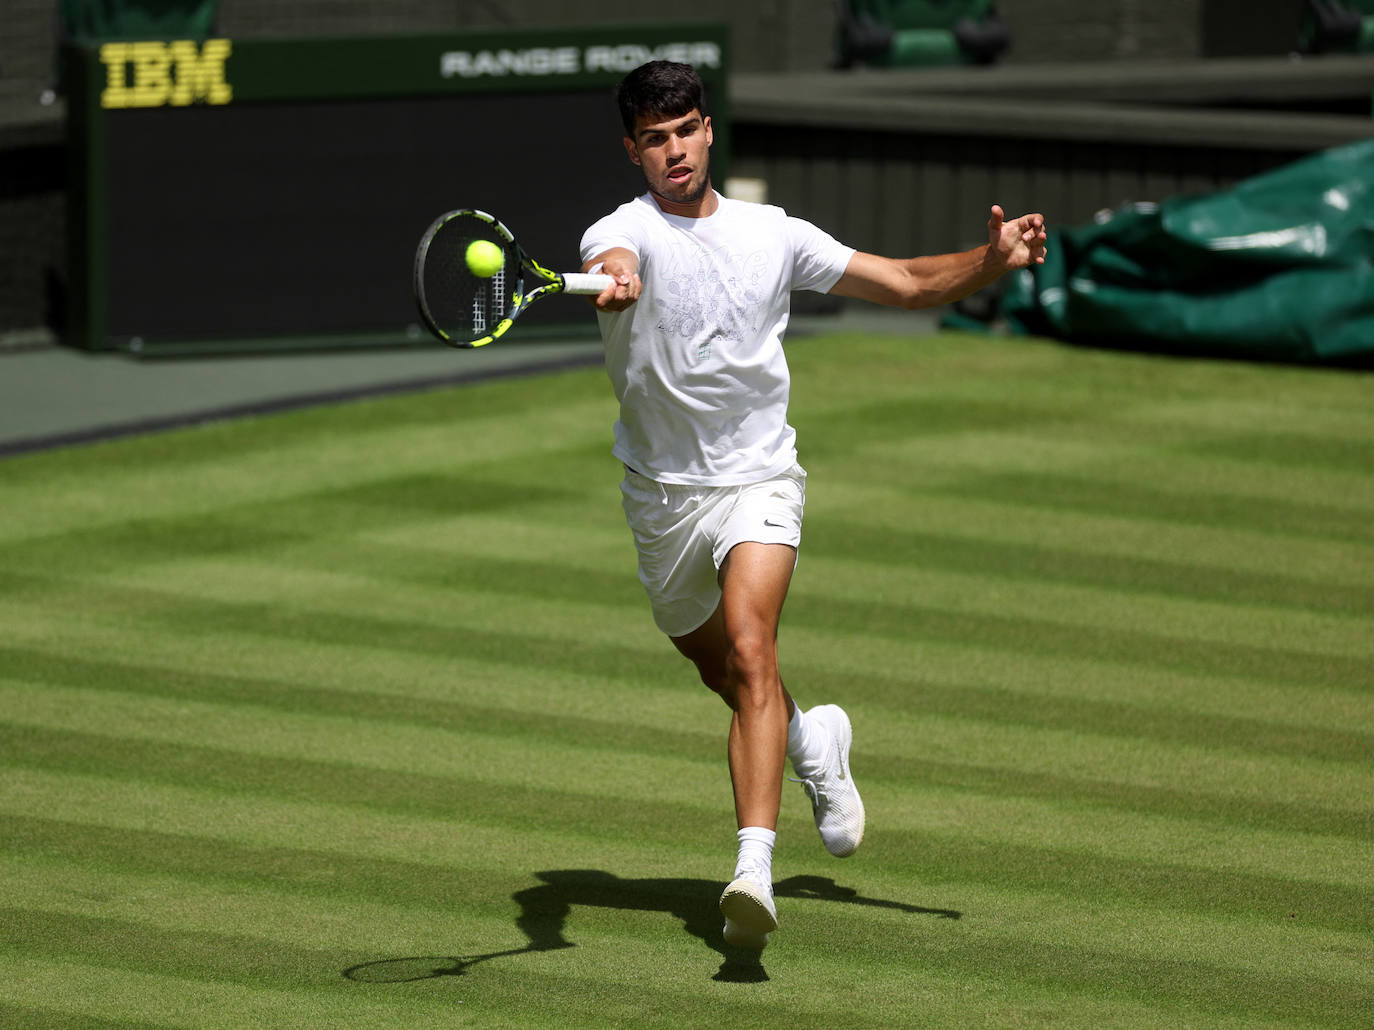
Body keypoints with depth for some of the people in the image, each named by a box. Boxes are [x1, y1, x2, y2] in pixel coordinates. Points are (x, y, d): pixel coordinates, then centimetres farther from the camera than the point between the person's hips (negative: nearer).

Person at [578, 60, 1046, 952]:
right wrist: (612, 279, -61)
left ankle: (755, 866, -36)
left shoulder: (774, 235, 1)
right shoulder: (624, 233, -10)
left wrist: (994, 261, -11)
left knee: (749, 649, -25)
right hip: (663, 496, 1)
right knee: (719, 670, 21)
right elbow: (611, 266, -36)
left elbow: (909, 284, 7)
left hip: (757, 479, -1)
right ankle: (813, 740, 55)